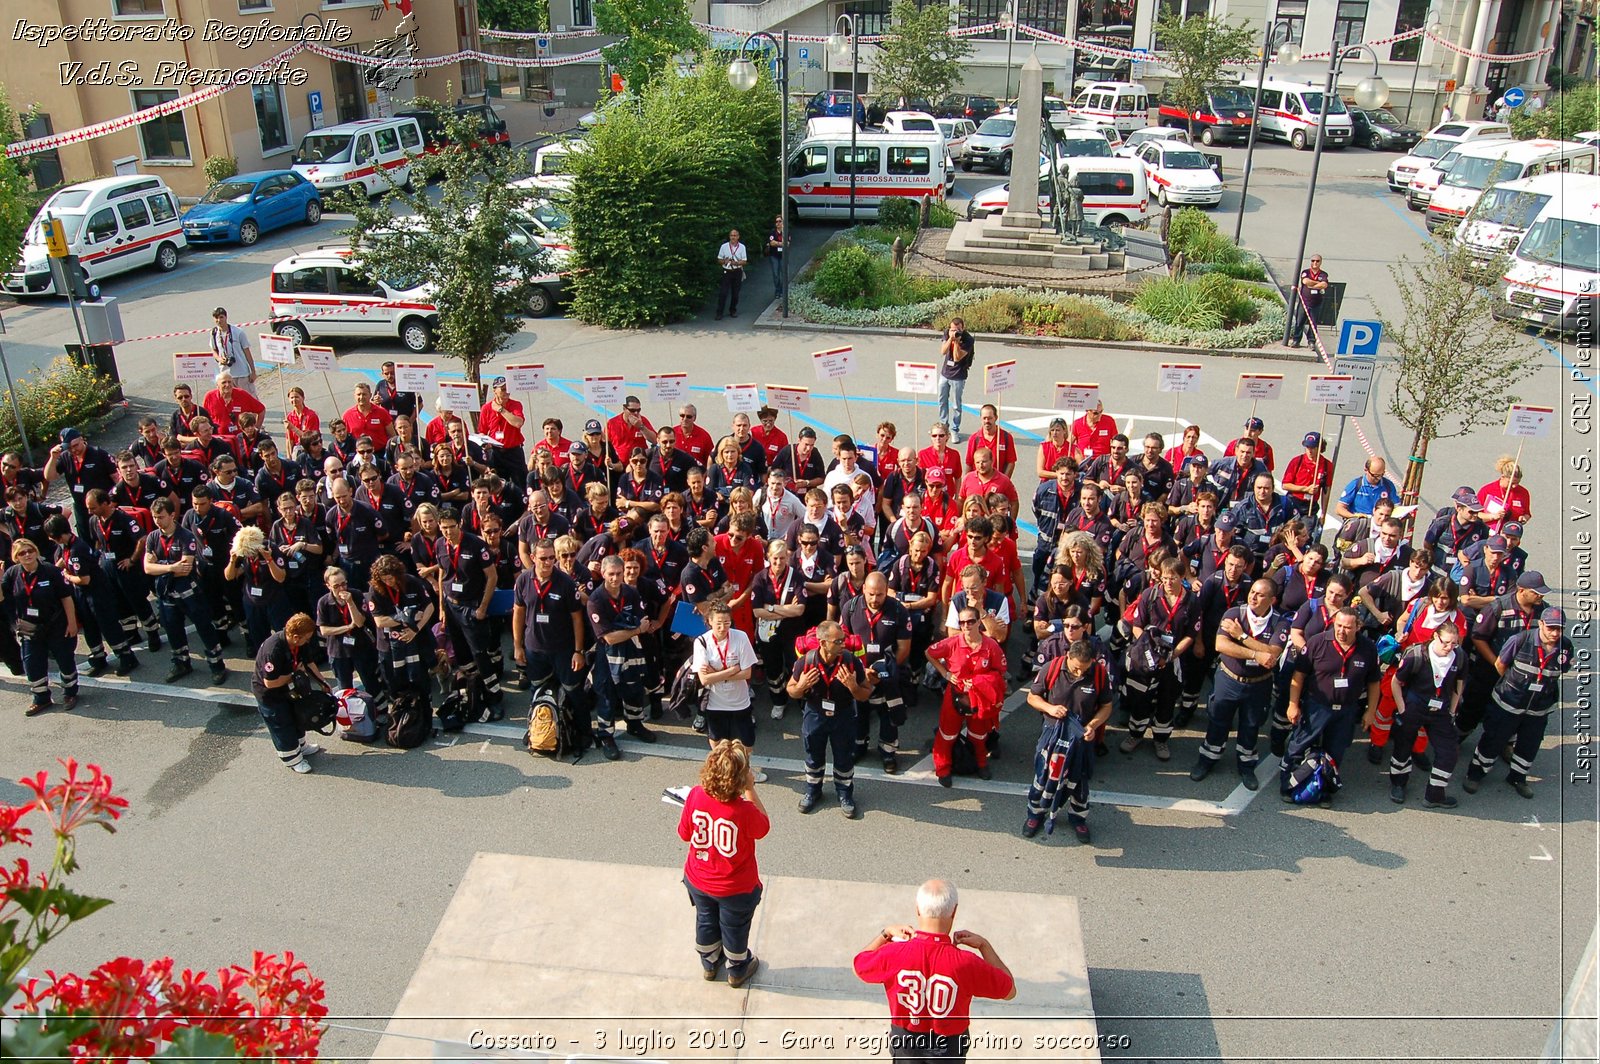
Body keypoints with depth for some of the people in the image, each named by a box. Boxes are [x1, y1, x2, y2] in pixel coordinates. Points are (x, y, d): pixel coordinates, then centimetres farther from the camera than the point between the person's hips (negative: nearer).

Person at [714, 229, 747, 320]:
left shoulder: (742, 247, 2)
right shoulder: (724, 246, 1)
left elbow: (744, 261, 1)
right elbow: (719, 260, 5)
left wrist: (736, 263, -18)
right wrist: (724, 261, -17)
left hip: (737, 272, 1)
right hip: (727, 271, -1)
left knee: (735, 293, 8)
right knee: (723, 293, -7)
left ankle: (733, 310, 25)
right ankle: (719, 313, -4)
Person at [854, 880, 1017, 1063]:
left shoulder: (893, 954, -27)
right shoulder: (965, 964, -32)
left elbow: (858, 966, -3)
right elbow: (1009, 990, -12)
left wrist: (885, 934, 3)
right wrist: (983, 945, -8)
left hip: (905, 1043, 1)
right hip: (948, 1047, -1)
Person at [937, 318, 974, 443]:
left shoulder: (968, 340, -20)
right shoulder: (947, 334, -6)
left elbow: (957, 358, -23)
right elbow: (943, 352, -17)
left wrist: (956, 341, -31)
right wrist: (950, 338, -29)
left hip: (958, 377, -5)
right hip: (944, 374, 5)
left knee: (956, 405, 2)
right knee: (942, 401, 17)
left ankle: (955, 430, 16)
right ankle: (943, 426, 34)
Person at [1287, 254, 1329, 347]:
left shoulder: (1323, 275, 5)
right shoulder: (1305, 272, 4)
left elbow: (1324, 285, -14)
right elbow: (1306, 281, -16)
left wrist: (1310, 285, -14)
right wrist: (1318, 283, -9)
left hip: (1315, 304, 0)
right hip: (1303, 302, 0)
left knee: (1313, 324, 2)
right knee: (1299, 322, 1)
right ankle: (1296, 340, 11)